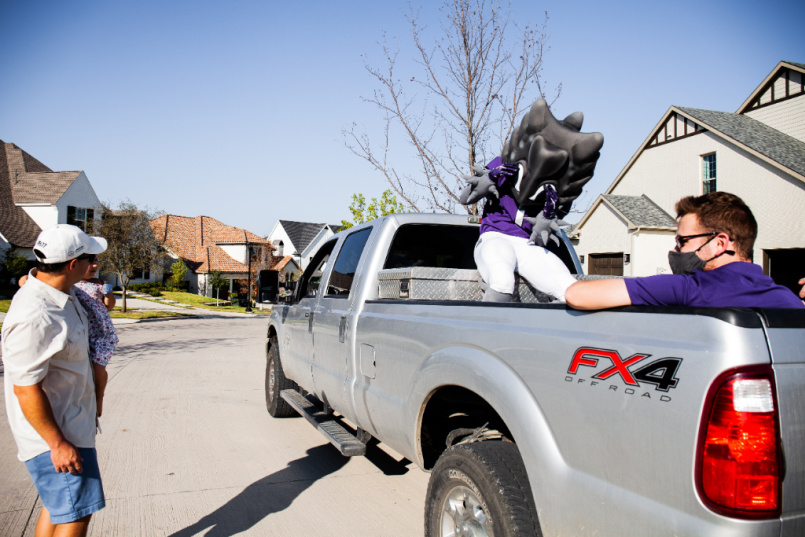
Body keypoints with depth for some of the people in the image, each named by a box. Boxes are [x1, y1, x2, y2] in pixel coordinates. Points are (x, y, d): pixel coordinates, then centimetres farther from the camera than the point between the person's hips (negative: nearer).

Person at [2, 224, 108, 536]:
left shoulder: (62, 293, 1)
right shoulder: (34, 318, -29)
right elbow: (26, 390, -26)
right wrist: (58, 444, -22)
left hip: (70, 425, 10)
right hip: (53, 433, -10)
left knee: (58, 506, 22)